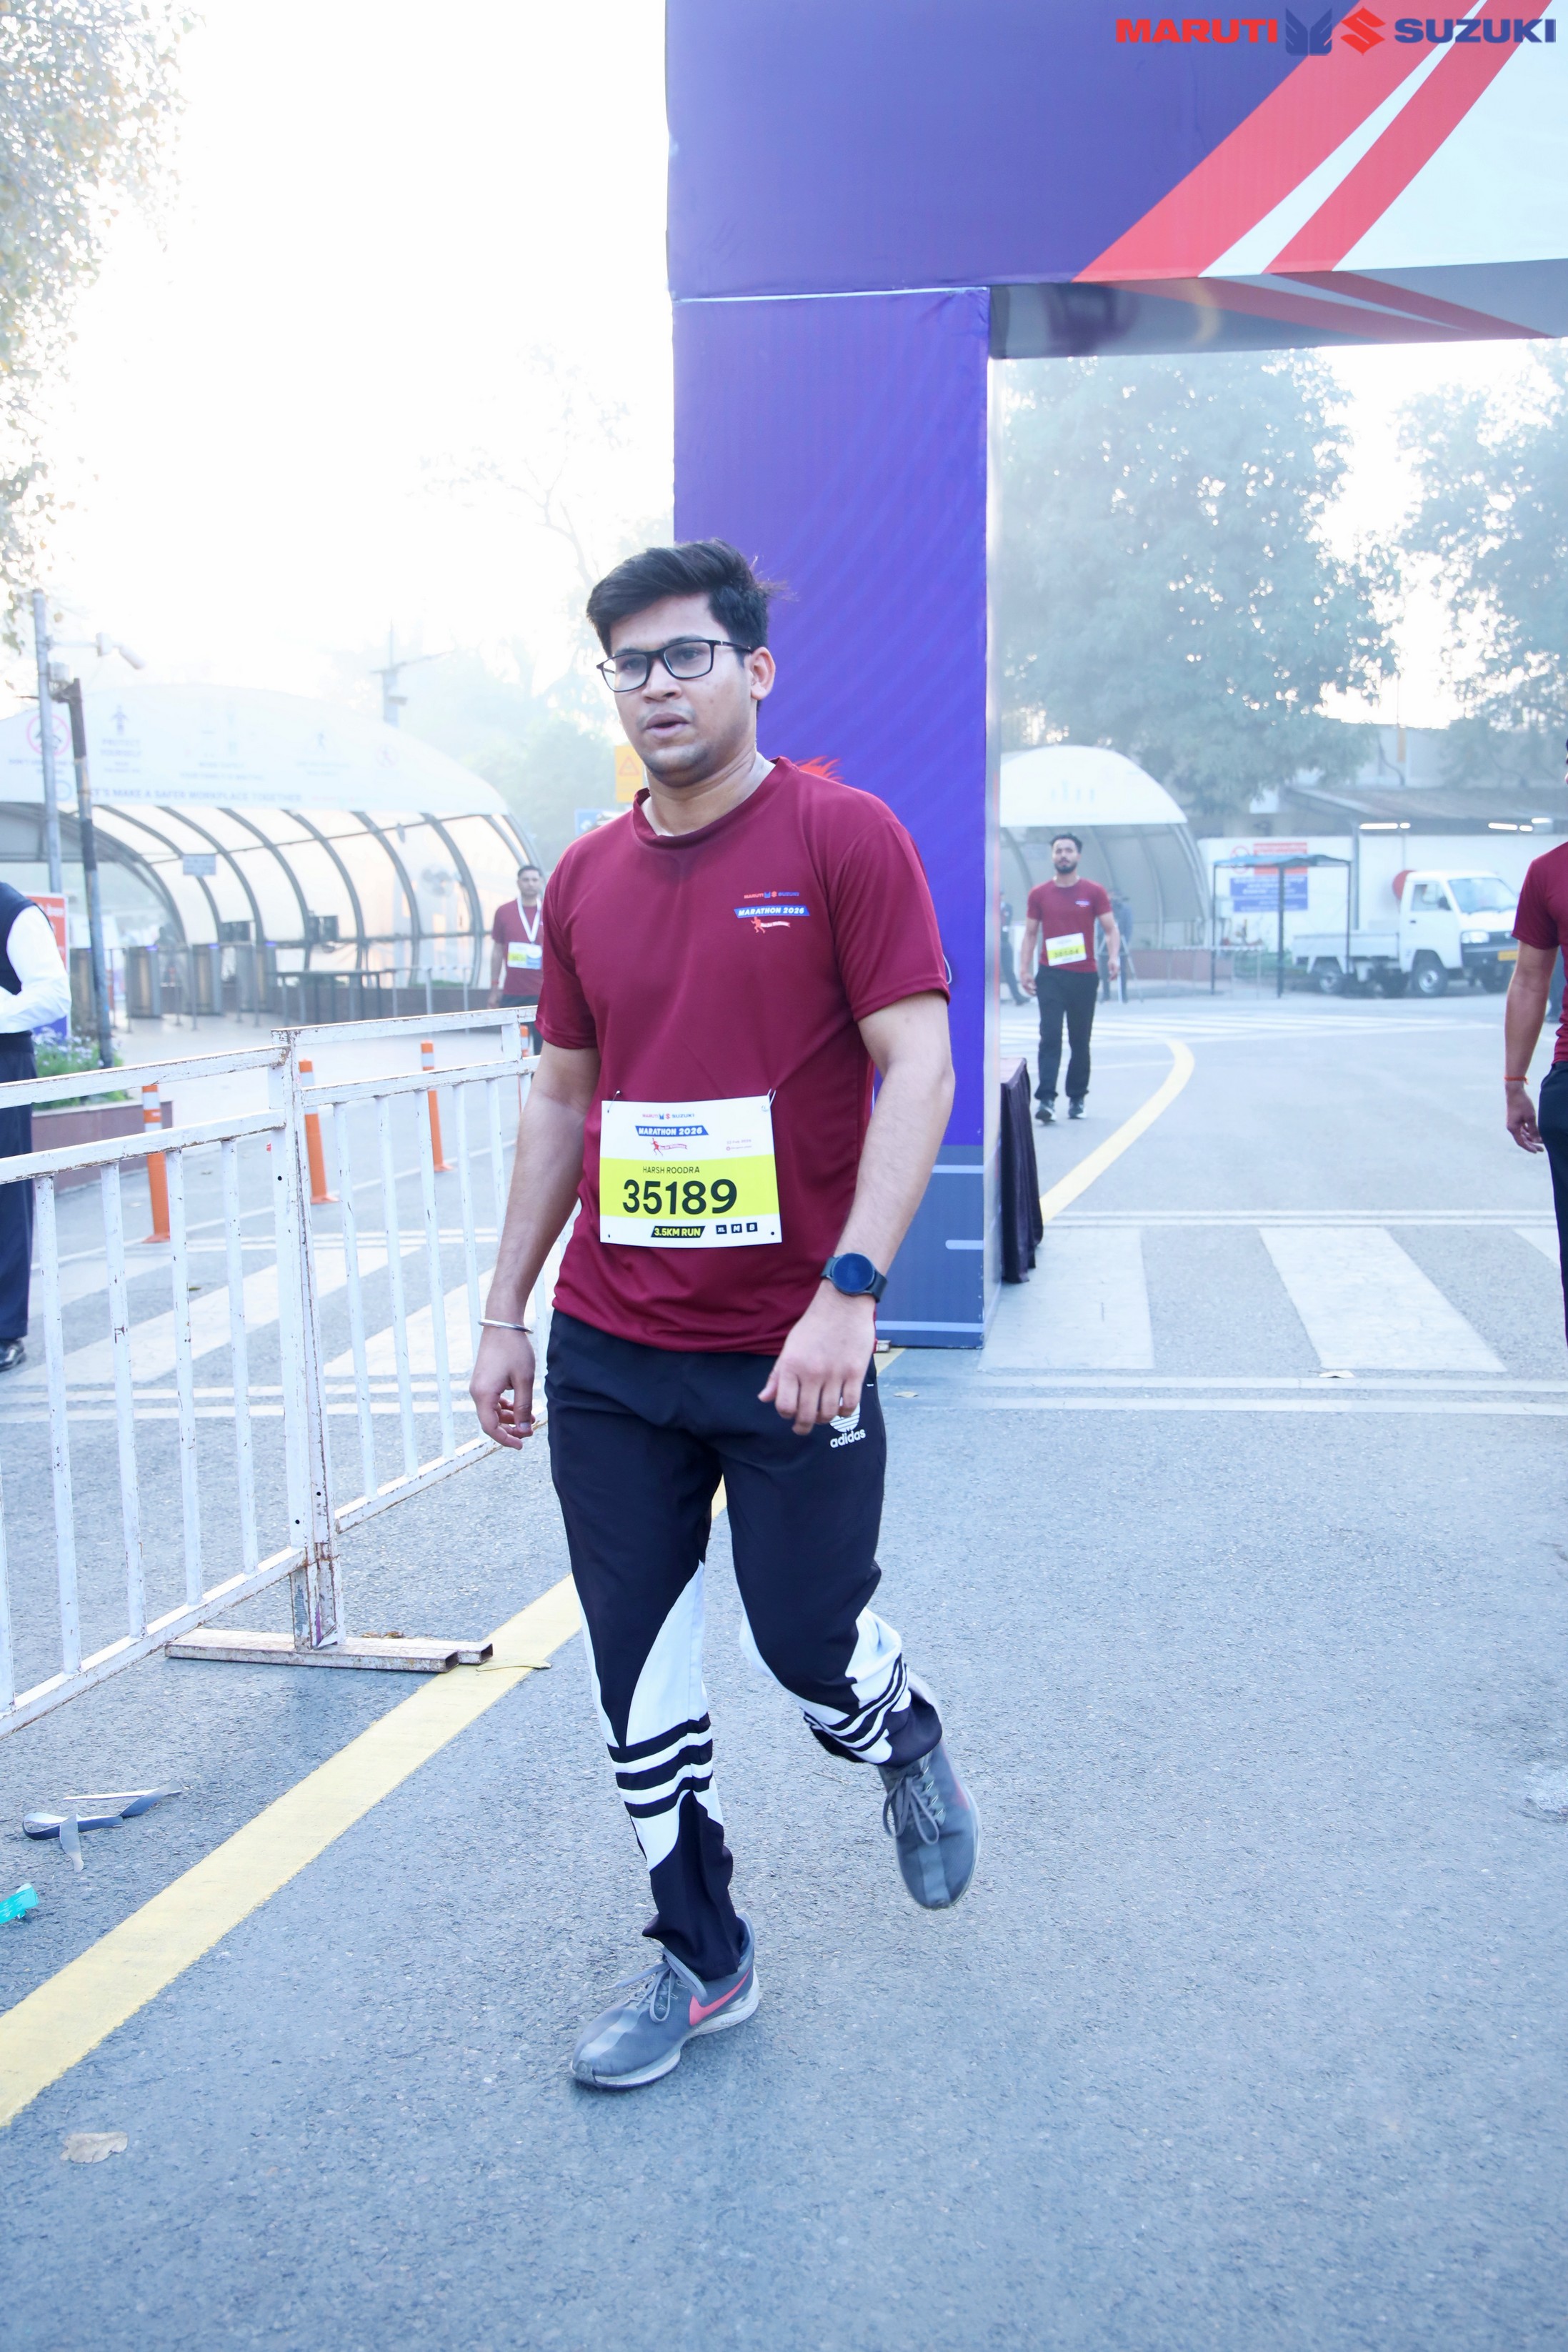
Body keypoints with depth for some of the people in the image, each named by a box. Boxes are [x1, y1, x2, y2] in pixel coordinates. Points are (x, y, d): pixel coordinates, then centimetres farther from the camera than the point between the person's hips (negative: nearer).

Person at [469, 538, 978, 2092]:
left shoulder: (844, 840, -7)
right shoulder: (585, 880, 8)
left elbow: (917, 1073, -12)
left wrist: (848, 1291, -22)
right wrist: (505, 1311, 13)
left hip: (790, 1354, -4)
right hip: (606, 1357, 5)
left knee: (810, 1641, 6)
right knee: (634, 1673, 9)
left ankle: (907, 1751, 43)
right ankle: (700, 1962, 29)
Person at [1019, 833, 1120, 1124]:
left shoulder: (1094, 892, 4)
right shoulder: (1039, 894, 6)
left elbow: (1111, 928, 3)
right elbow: (1031, 933, 11)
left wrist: (1114, 956, -15)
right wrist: (1025, 968, 1)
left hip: (1085, 976, 0)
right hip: (1051, 976, 0)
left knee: (1080, 1040, 9)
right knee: (1050, 1036, -10)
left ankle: (1077, 1098, 19)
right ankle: (1046, 1099, -16)